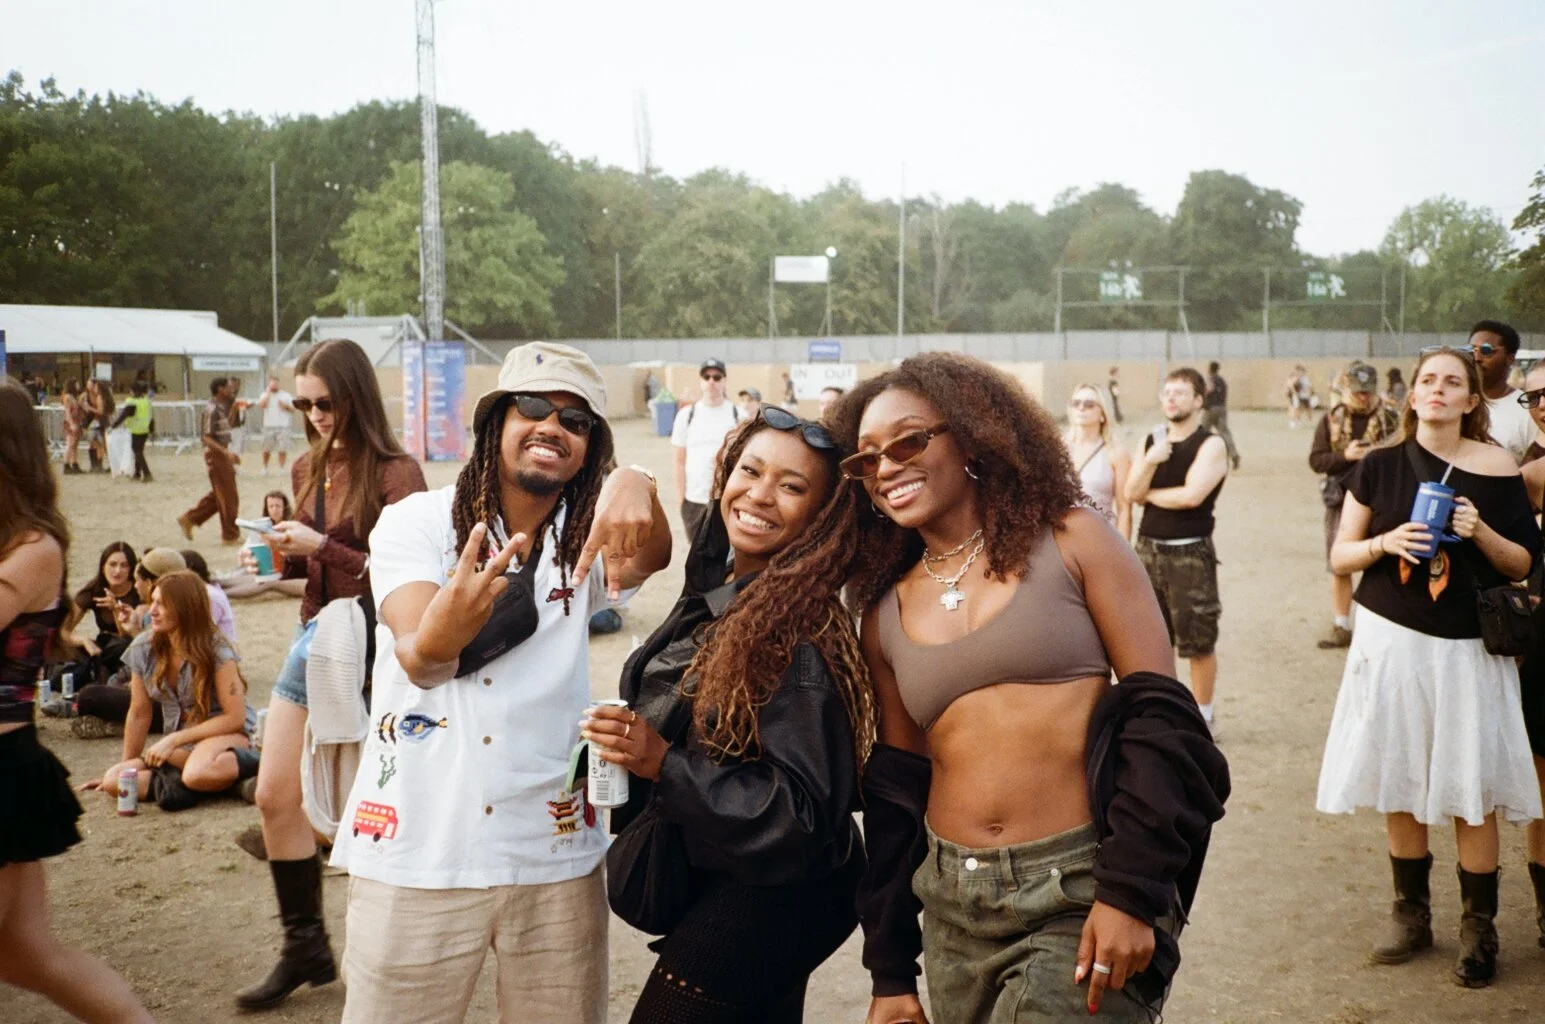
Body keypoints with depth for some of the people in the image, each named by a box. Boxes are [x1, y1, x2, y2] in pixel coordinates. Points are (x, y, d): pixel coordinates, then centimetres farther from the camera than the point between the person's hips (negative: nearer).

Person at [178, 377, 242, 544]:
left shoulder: (221, 407, 12)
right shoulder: (212, 409, -17)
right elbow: (207, 437, -23)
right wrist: (226, 452, -30)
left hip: (223, 455, 10)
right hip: (216, 455, -10)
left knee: (219, 494, 16)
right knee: (228, 497, -2)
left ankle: (189, 519, 21)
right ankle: (231, 535, 7)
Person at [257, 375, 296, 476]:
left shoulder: (286, 395, 8)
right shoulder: (265, 395, 9)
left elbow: (293, 410, 8)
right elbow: (261, 405, -11)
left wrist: (286, 406, -11)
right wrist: (268, 393, -7)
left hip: (283, 426, -1)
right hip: (269, 426, 1)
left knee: (283, 449, -5)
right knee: (266, 449, 2)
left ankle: (281, 468, 4)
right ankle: (265, 468, 14)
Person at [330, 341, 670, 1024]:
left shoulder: (586, 542, 4)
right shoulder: (416, 523, -2)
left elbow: (649, 558, -20)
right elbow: (418, 661, -18)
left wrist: (635, 487, -43)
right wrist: (440, 632, -43)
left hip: (556, 857, 2)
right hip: (415, 852, -2)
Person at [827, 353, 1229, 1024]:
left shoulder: (1070, 541, -2)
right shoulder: (885, 614, 9)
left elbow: (1162, 713, -7)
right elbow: (894, 792, 13)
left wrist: (1132, 890, -15)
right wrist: (890, 969, 13)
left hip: (1083, 892, -4)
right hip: (953, 906, 5)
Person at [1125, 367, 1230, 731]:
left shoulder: (1210, 445, -8)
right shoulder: (1151, 441, 10)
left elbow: (1192, 495, -20)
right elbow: (1131, 493, 1)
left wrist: (1149, 494, -5)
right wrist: (1150, 462, -17)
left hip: (1190, 553, -6)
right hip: (1149, 548, 6)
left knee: (1199, 641, 0)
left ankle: (1202, 715, 13)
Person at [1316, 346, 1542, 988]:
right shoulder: (1380, 466, 3)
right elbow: (1339, 556, 5)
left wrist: (1481, 532, -16)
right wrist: (1383, 542, -14)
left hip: (1467, 647, -2)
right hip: (1391, 639, 2)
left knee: (1471, 793, -1)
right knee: (1399, 785, 9)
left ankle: (1479, 931, 12)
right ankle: (1412, 916, 24)